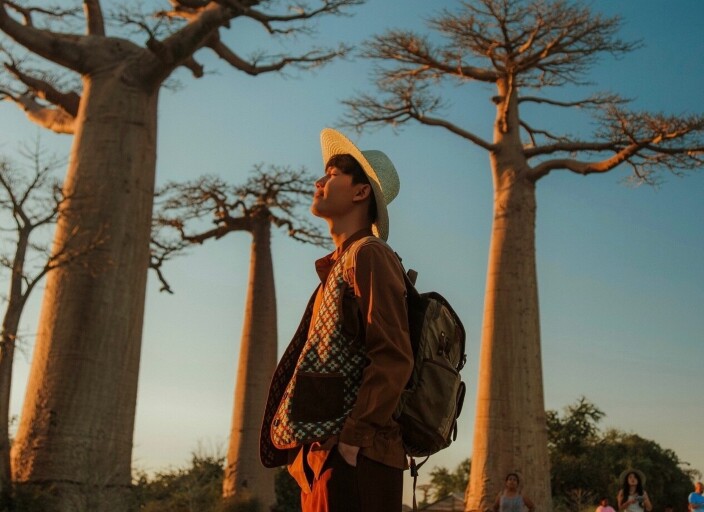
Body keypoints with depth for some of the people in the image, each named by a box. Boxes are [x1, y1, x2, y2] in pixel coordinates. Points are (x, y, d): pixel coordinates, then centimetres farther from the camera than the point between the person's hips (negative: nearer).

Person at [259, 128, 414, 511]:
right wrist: (313, 447, 16)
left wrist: (351, 437, -20)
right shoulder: (338, 266, 21)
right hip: (321, 455, 9)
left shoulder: (368, 254, -6)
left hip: (351, 457, -9)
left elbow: (393, 359, -16)